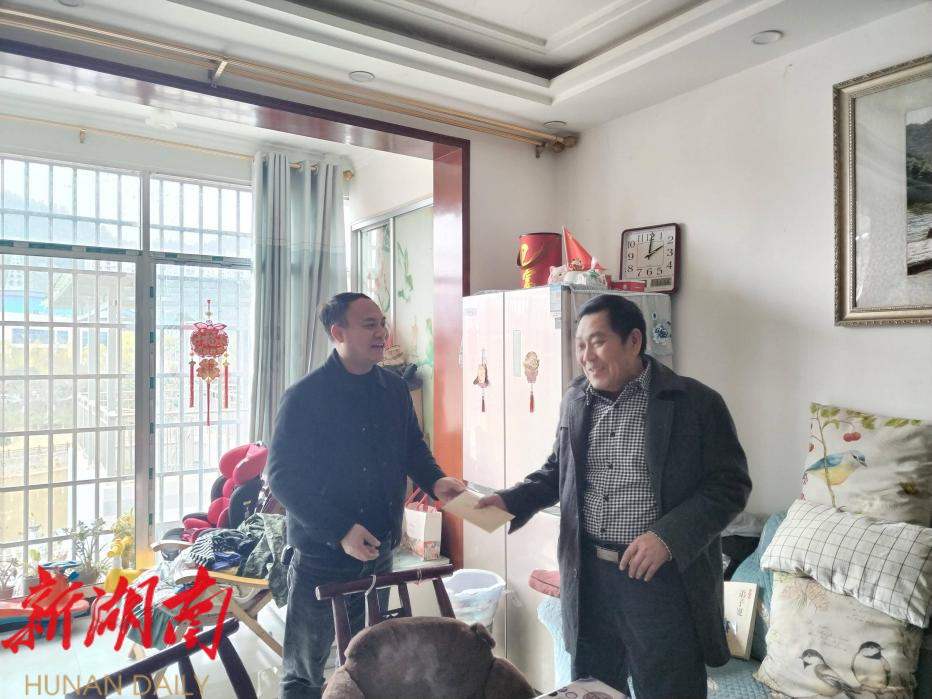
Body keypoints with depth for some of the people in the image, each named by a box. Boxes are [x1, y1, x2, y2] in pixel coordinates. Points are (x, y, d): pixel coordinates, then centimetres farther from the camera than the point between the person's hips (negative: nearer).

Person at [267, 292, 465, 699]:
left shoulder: (395, 390, 1)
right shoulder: (305, 396, -16)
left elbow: (413, 447, 13)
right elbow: (283, 477, -18)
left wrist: (434, 481, -8)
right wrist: (340, 532, -24)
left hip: (379, 553, 5)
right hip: (321, 557, -5)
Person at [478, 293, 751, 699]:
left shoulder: (696, 403, -10)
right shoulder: (576, 400, 6)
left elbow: (730, 484, -9)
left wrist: (669, 536, -21)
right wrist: (511, 500, 1)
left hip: (663, 578, -4)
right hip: (587, 575, 5)